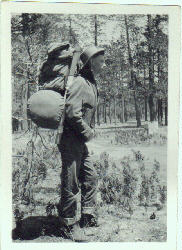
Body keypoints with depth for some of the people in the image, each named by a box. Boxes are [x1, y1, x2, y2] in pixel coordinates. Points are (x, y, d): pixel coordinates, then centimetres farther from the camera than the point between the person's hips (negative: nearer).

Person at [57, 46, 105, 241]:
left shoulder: (91, 83, 14)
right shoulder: (80, 83, -17)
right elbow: (72, 111, -27)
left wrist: (89, 131, 11)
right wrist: (88, 131, -16)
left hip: (81, 141, 10)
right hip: (71, 140, -10)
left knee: (90, 177, 15)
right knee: (71, 184, -1)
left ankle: (88, 216, 27)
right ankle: (68, 224, 12)